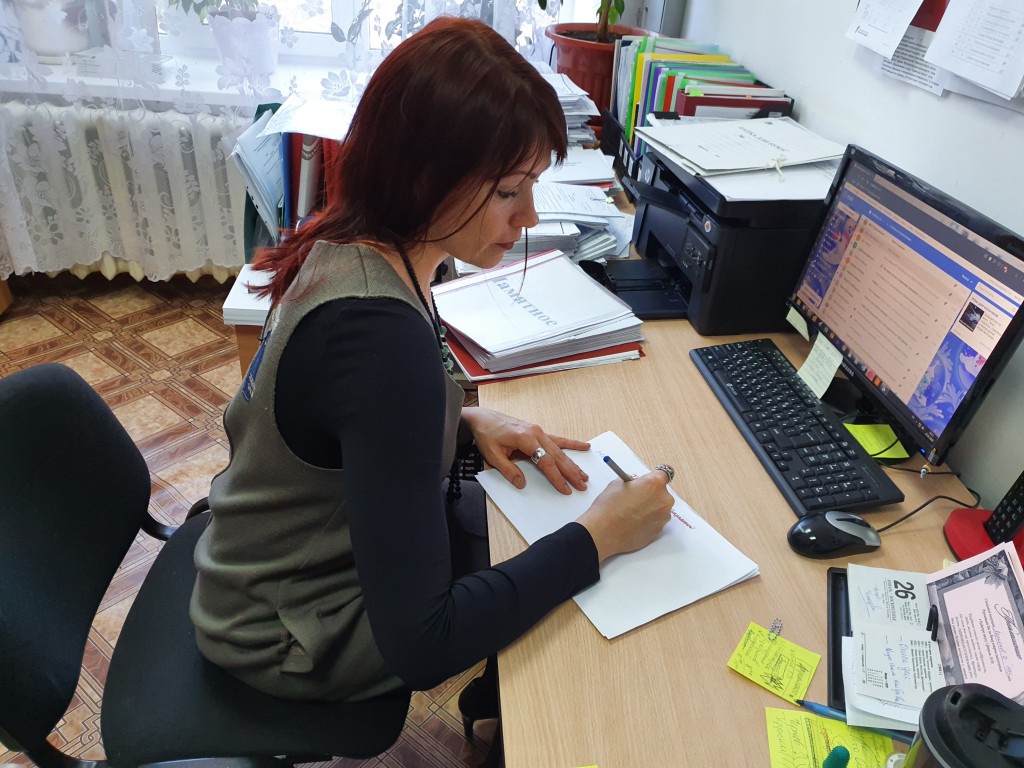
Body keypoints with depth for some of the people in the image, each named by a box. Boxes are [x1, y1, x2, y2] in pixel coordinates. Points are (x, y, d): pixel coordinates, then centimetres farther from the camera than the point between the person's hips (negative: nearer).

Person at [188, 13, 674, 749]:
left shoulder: (352, 245, -11)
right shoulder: (379, 333, -37)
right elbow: (419, 646, -34)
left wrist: (468, 422, -8)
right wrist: (598, 538, -26)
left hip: (307, 550, 7)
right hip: (298, 631, -7)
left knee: (522, 520, 16)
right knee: (574, 619, 5)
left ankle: (494, 707, 41)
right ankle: (507, 719, 39)